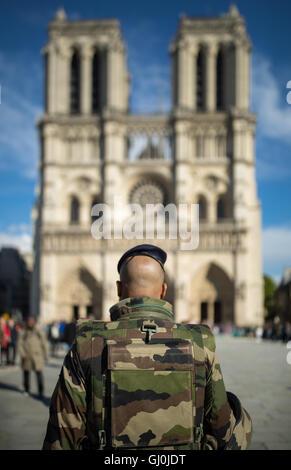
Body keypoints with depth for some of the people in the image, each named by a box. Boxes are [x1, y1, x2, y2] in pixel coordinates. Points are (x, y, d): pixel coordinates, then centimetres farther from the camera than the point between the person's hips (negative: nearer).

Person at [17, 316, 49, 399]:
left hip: (37, 357, -1)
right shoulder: (22, 333, 4)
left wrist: (46, 356, 9)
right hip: (26, 357, 1)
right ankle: (26, 390, 28)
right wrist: (23, 355, -13)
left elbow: (45, 345, 10)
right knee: (26, 373, 9)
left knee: (39, 373, -10)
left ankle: (41, 392, -6)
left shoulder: (40, 332, 6)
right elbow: (19, 345, 0)